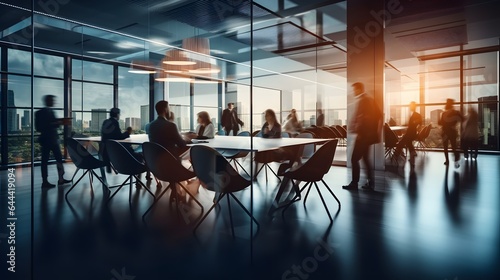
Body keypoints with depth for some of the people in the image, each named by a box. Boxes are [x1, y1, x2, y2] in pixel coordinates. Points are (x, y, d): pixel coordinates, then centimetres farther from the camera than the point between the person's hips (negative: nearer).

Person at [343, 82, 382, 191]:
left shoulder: (362, 100, -13)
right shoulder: (370, 99, 15)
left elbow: (362, 118, -22)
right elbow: (379, 114, 18)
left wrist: (355, 129, -16)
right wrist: (375, 128, 19)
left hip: (363, 134, -10)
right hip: (369, 133, 10)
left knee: (354, 159, -4)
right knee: (365, 158, 15)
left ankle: (354, 183, 1)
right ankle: (370, 182, 16)